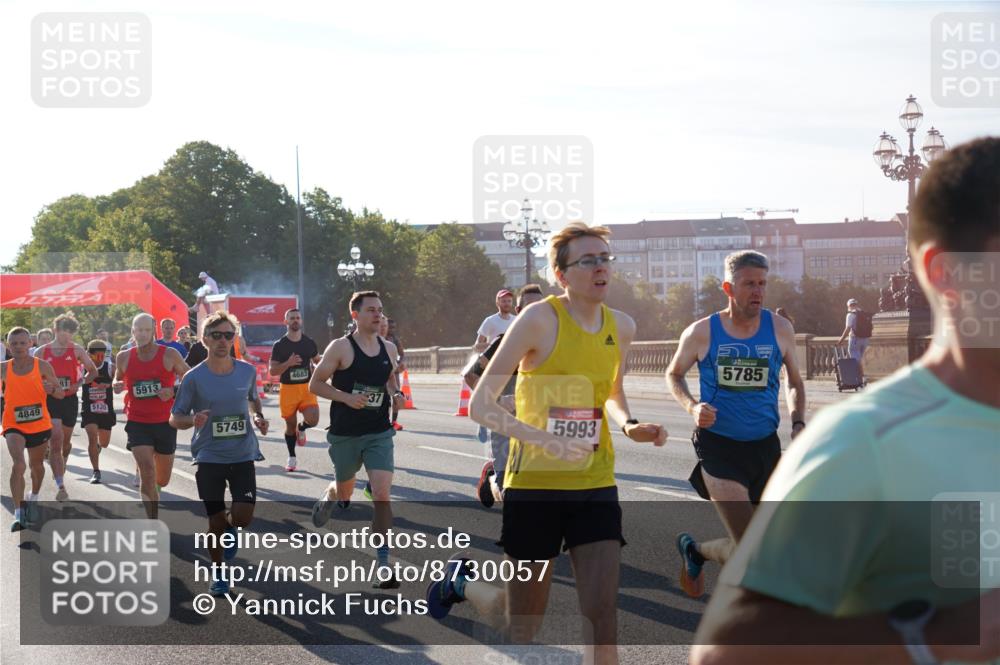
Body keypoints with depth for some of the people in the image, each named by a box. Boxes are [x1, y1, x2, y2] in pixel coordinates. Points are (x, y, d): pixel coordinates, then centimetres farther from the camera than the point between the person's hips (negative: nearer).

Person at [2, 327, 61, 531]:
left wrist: (51, 389, -22)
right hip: (14, 425, -2)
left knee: (37, 464, 22)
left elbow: (60, 393, -1)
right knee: (18, 464, -23)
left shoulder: (42, 366, -6)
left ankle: (34, 497, 51)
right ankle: (19, 514, -26)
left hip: (39, 424, 2)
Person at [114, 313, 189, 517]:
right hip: (137, 422, 0)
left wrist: (173, 391, -16)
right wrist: (117, 385, -5)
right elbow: (119, 379, 19)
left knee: (162, 480, 12)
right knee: (147, 471, -18)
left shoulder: (170, 355, -6)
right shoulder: (124, 358, 1)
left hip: (165, 422, 0)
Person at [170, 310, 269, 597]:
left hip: (243, 455, 2)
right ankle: (218, 573, 27)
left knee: (243, 517, -11)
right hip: (209, 457, -2)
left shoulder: (247, 371, -1)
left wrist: (259, 418, 0)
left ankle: (230, 529, 27)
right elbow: (174, 419, -3)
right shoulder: (194, 377, -9)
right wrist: (193, 420, -24)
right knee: (216, 522, 3)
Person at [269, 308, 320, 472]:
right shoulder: (279, 345, -3)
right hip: (288, 389, -1)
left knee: (313, 419, -20)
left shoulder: (309, 342, 5)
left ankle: (302, 428, 17)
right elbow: (272, 371, -6)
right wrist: (288, 363, -21)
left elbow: (318, 361, 20)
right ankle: (292, 458, 25)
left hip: (306, 387, 1)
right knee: (290, 424, 8)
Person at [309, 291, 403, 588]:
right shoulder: (341, 347, -10)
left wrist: (396, 392, 1)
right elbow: (315, 384, -7)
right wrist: (347, 397, -20)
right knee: (344, 495, 17)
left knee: (382, 494, -14)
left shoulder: (389, 349, 4)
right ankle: (327, 498, 56)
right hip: (345, 435, -2)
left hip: (379, 433, 2)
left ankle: (383, 564, -9)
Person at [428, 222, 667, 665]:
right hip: (534, 483, -4)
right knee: (521, 628, 9)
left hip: (595, 483, 4)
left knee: (602, 612, -9)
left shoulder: (621, 326, 4)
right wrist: (540, 437, -28)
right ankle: (461, 581, 41)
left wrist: (629, 425, 1)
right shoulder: (540, 319, -13)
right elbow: (480, 405, -14)